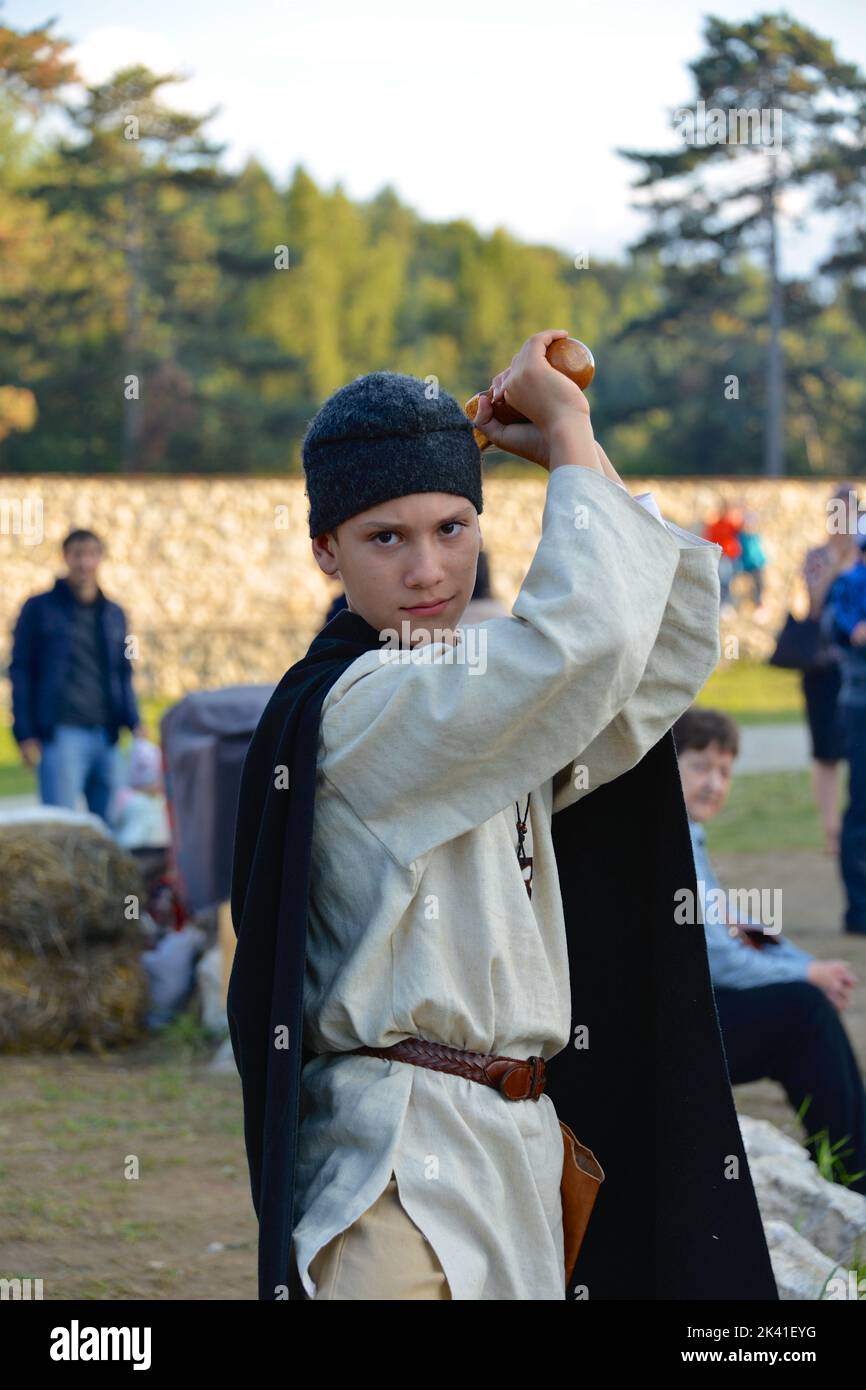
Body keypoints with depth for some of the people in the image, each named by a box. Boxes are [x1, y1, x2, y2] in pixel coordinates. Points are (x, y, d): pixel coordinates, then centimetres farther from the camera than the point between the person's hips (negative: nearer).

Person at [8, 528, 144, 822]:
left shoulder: (114, 614, 17)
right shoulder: (39, 608, 3)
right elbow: (20, 672, 2)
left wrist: (133, 722, 6)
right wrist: (25, 733, -6)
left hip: (105, 735, 5)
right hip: (61, 733, -5)